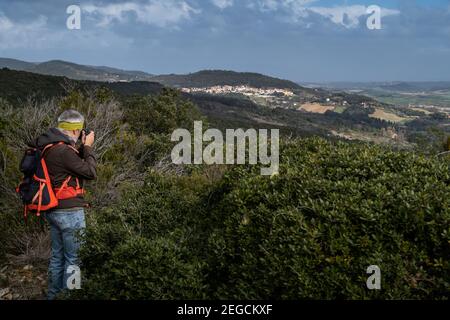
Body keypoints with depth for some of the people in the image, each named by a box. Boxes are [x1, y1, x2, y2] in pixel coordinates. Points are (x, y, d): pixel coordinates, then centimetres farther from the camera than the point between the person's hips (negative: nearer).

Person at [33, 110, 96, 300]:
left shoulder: (49, 147, 6)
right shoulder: (63, 151, -23)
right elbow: (90, 173, -17)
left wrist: (82, 148, 6)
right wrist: (87, 147, -7)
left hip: (54, 211, 10)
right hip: (69, 212, -10)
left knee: (57, 256, 20)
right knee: (74, 259, 2)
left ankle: (53, 295, 30)